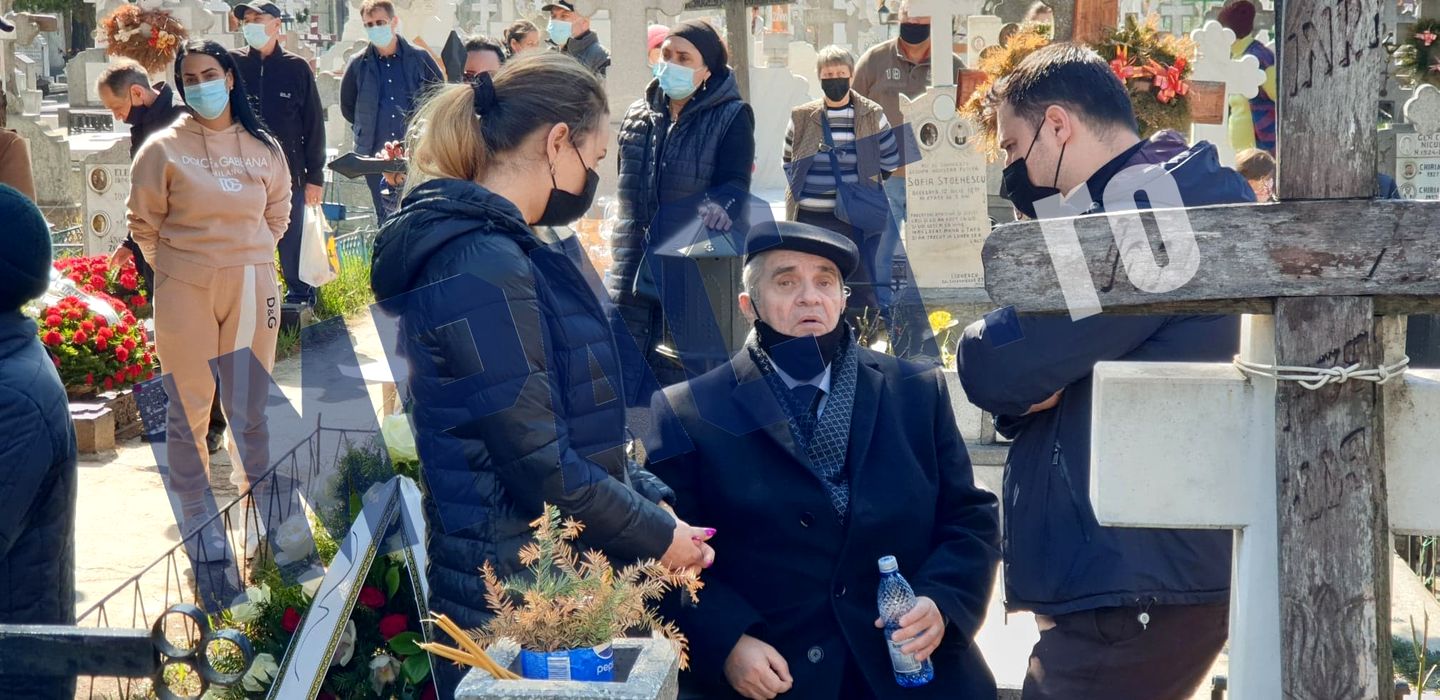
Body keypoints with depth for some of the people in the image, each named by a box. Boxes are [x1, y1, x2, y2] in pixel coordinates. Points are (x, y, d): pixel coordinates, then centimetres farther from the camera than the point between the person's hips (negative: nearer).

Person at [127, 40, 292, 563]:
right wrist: (175, 267, 5)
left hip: (251, 288, 2)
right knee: (189, 408, 2)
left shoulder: (263, 147, 4)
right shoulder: (164, 148, -4)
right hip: (184, 293, -2)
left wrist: (249, 260, 11)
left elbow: (277, 212, 16)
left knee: (252, 407, 9)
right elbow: (144, 222, 2)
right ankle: (197, 519, 12)